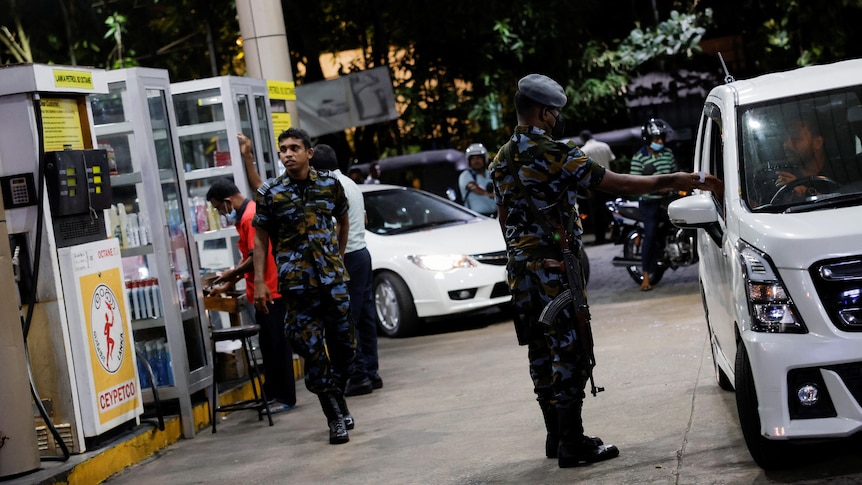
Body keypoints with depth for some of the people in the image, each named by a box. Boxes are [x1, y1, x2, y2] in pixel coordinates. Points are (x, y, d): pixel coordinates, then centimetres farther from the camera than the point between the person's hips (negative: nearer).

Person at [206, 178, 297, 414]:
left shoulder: (250, 217, -17)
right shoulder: (246, 215, 14)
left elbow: (257, 258, -21)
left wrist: (232, 274, -8)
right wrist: (229, 283, 16)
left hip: (269, 292, -10)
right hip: (264, 291, 10)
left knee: (276, 345, -3)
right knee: (270, 345, 14)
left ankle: (285, 398, 3)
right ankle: (273, 394, 20)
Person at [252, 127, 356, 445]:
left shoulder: (329, 184, 5)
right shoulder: (270, 192, -1)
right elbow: (260, 239, 2)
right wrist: (259, 282, -5)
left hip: (333, 277, 2)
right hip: (296, 283, -2)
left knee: (343, 343, 6)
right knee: (311, 349, -4)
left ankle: (338, 399, 29)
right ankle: (335, 417, 2)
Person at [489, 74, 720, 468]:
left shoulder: (501, 161, 10)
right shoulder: (554, 154, -15)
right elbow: (620, 185, -16)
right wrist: (676, 181, -10)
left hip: (521, 271, 8)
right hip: (555, 270, -8)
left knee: (541, 354, 13)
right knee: (569, 354, -4)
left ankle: (555, 436, 19)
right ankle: (572, 444, -3)